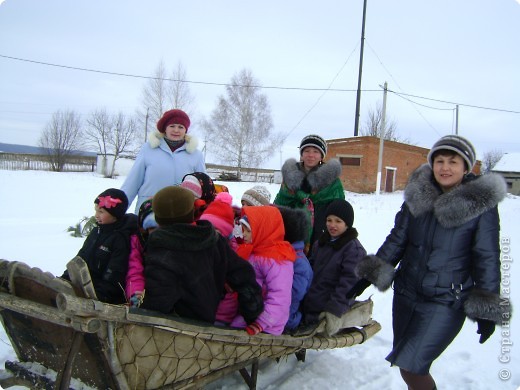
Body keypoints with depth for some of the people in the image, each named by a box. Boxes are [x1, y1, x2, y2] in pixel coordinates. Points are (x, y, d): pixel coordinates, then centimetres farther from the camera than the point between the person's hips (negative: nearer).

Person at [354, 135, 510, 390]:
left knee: (411, 366, -11)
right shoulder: (417, 195, 1)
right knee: (407, 368, 14)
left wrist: (486, 308, -5)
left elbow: (487, 257, -4)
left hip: (446, 302, -4)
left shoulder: (482, 205, -8)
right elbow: (397, 239, 7)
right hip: (407, 293, 5)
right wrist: (373, 272, 3)